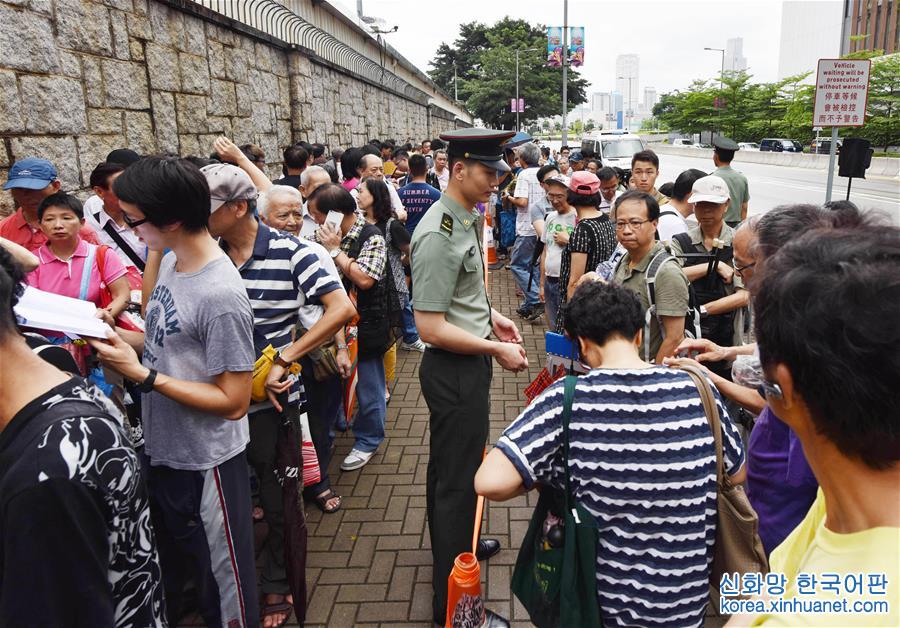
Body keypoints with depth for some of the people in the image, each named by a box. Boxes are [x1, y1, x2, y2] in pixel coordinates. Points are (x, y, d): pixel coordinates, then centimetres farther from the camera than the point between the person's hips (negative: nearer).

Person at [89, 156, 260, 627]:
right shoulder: (170, 261, -1)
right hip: (158, 448, 9)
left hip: (203, 465, -9)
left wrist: (142, 375, -24)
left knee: (222, 587, 13)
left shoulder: (221, 296, -28)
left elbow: (233, 401, -24)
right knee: (162, 571, 30)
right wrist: (120, 336, -4)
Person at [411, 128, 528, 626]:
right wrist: (497, 349, -20)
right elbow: (430, 327, -26)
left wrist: (491, 316, 11)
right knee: (458, 480, 2)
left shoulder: (464, 219, 7)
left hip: (466, 365, 10)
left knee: (450, 467, 26)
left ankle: (457, 544, 48)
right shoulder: (439, 236, -24)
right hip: (454, 369, -10)